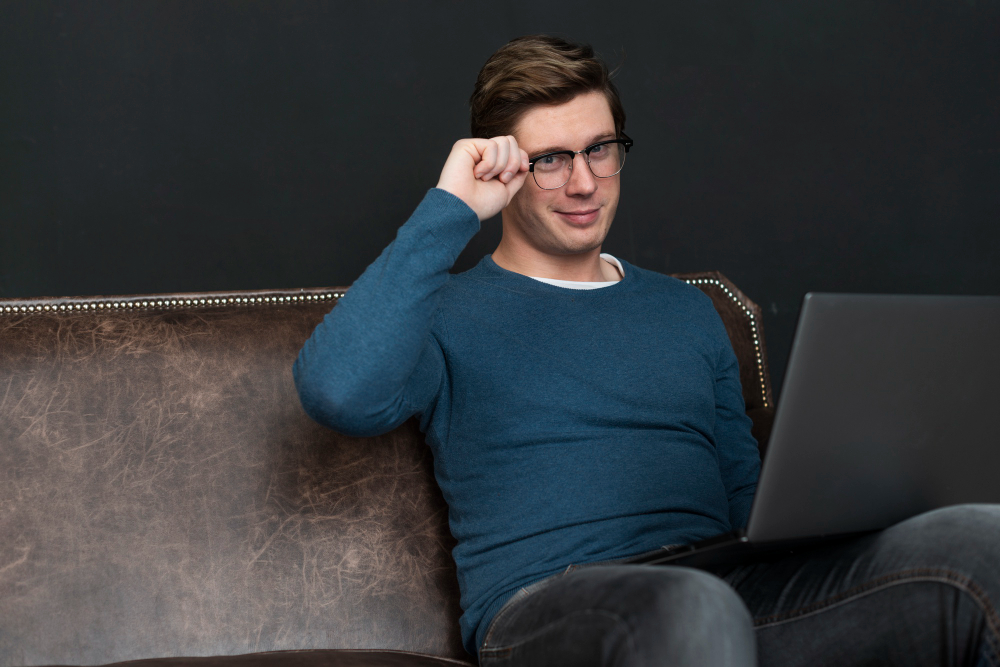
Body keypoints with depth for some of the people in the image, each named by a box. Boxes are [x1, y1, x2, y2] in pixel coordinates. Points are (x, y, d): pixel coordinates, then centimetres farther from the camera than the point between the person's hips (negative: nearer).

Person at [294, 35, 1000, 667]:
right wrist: (449, 212, -8)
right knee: (691, 608, -44)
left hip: (727, 589, 6)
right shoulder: (450, 314, 9)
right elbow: (340, 392, -14)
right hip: (545, 610, -5)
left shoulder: (685, 311, 26)